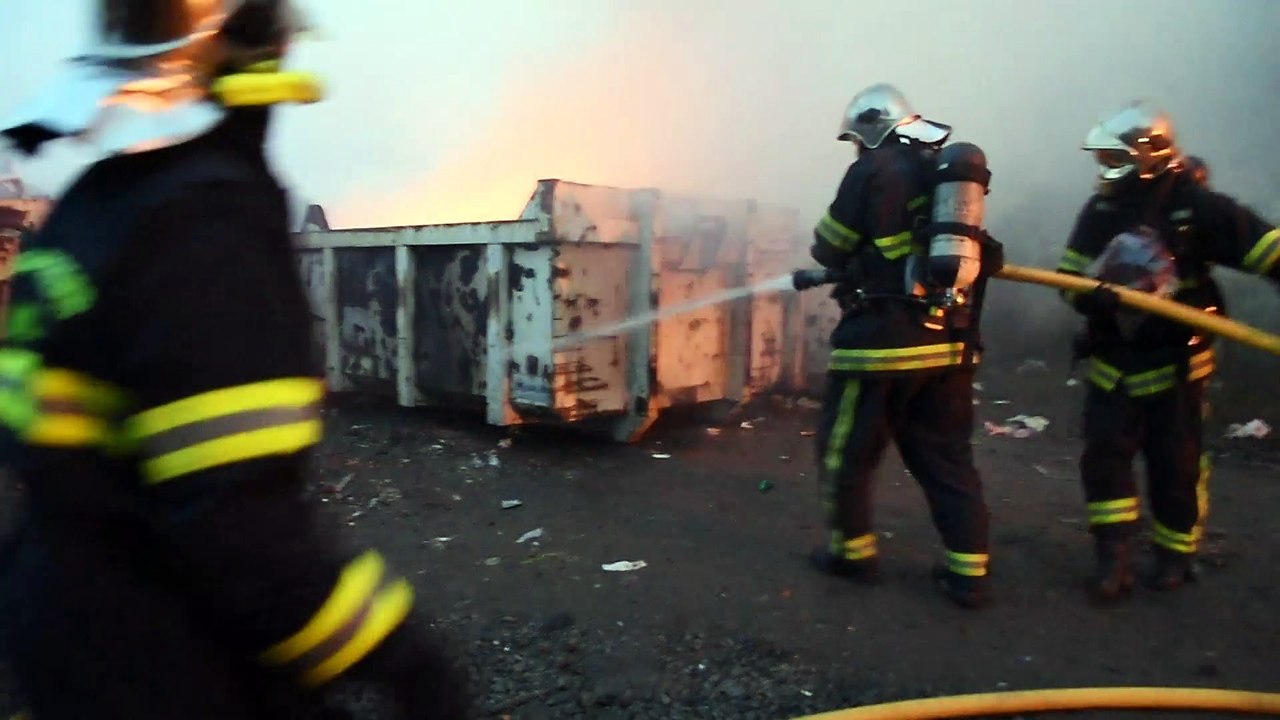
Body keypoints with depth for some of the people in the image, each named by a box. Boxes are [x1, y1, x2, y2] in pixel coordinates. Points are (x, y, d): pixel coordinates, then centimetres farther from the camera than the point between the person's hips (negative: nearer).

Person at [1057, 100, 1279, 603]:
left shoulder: (1195, 205, -13)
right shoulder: (1101, 208, 1)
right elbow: (1070, 274, 1)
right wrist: (1093, 298, -20)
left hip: (1174, 362, -4)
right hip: (1112, 360, 4)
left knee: (1175, 465, 7)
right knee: (1104, 456, 0)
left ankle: (1175, 556, 28)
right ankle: (1114, 560, 9)